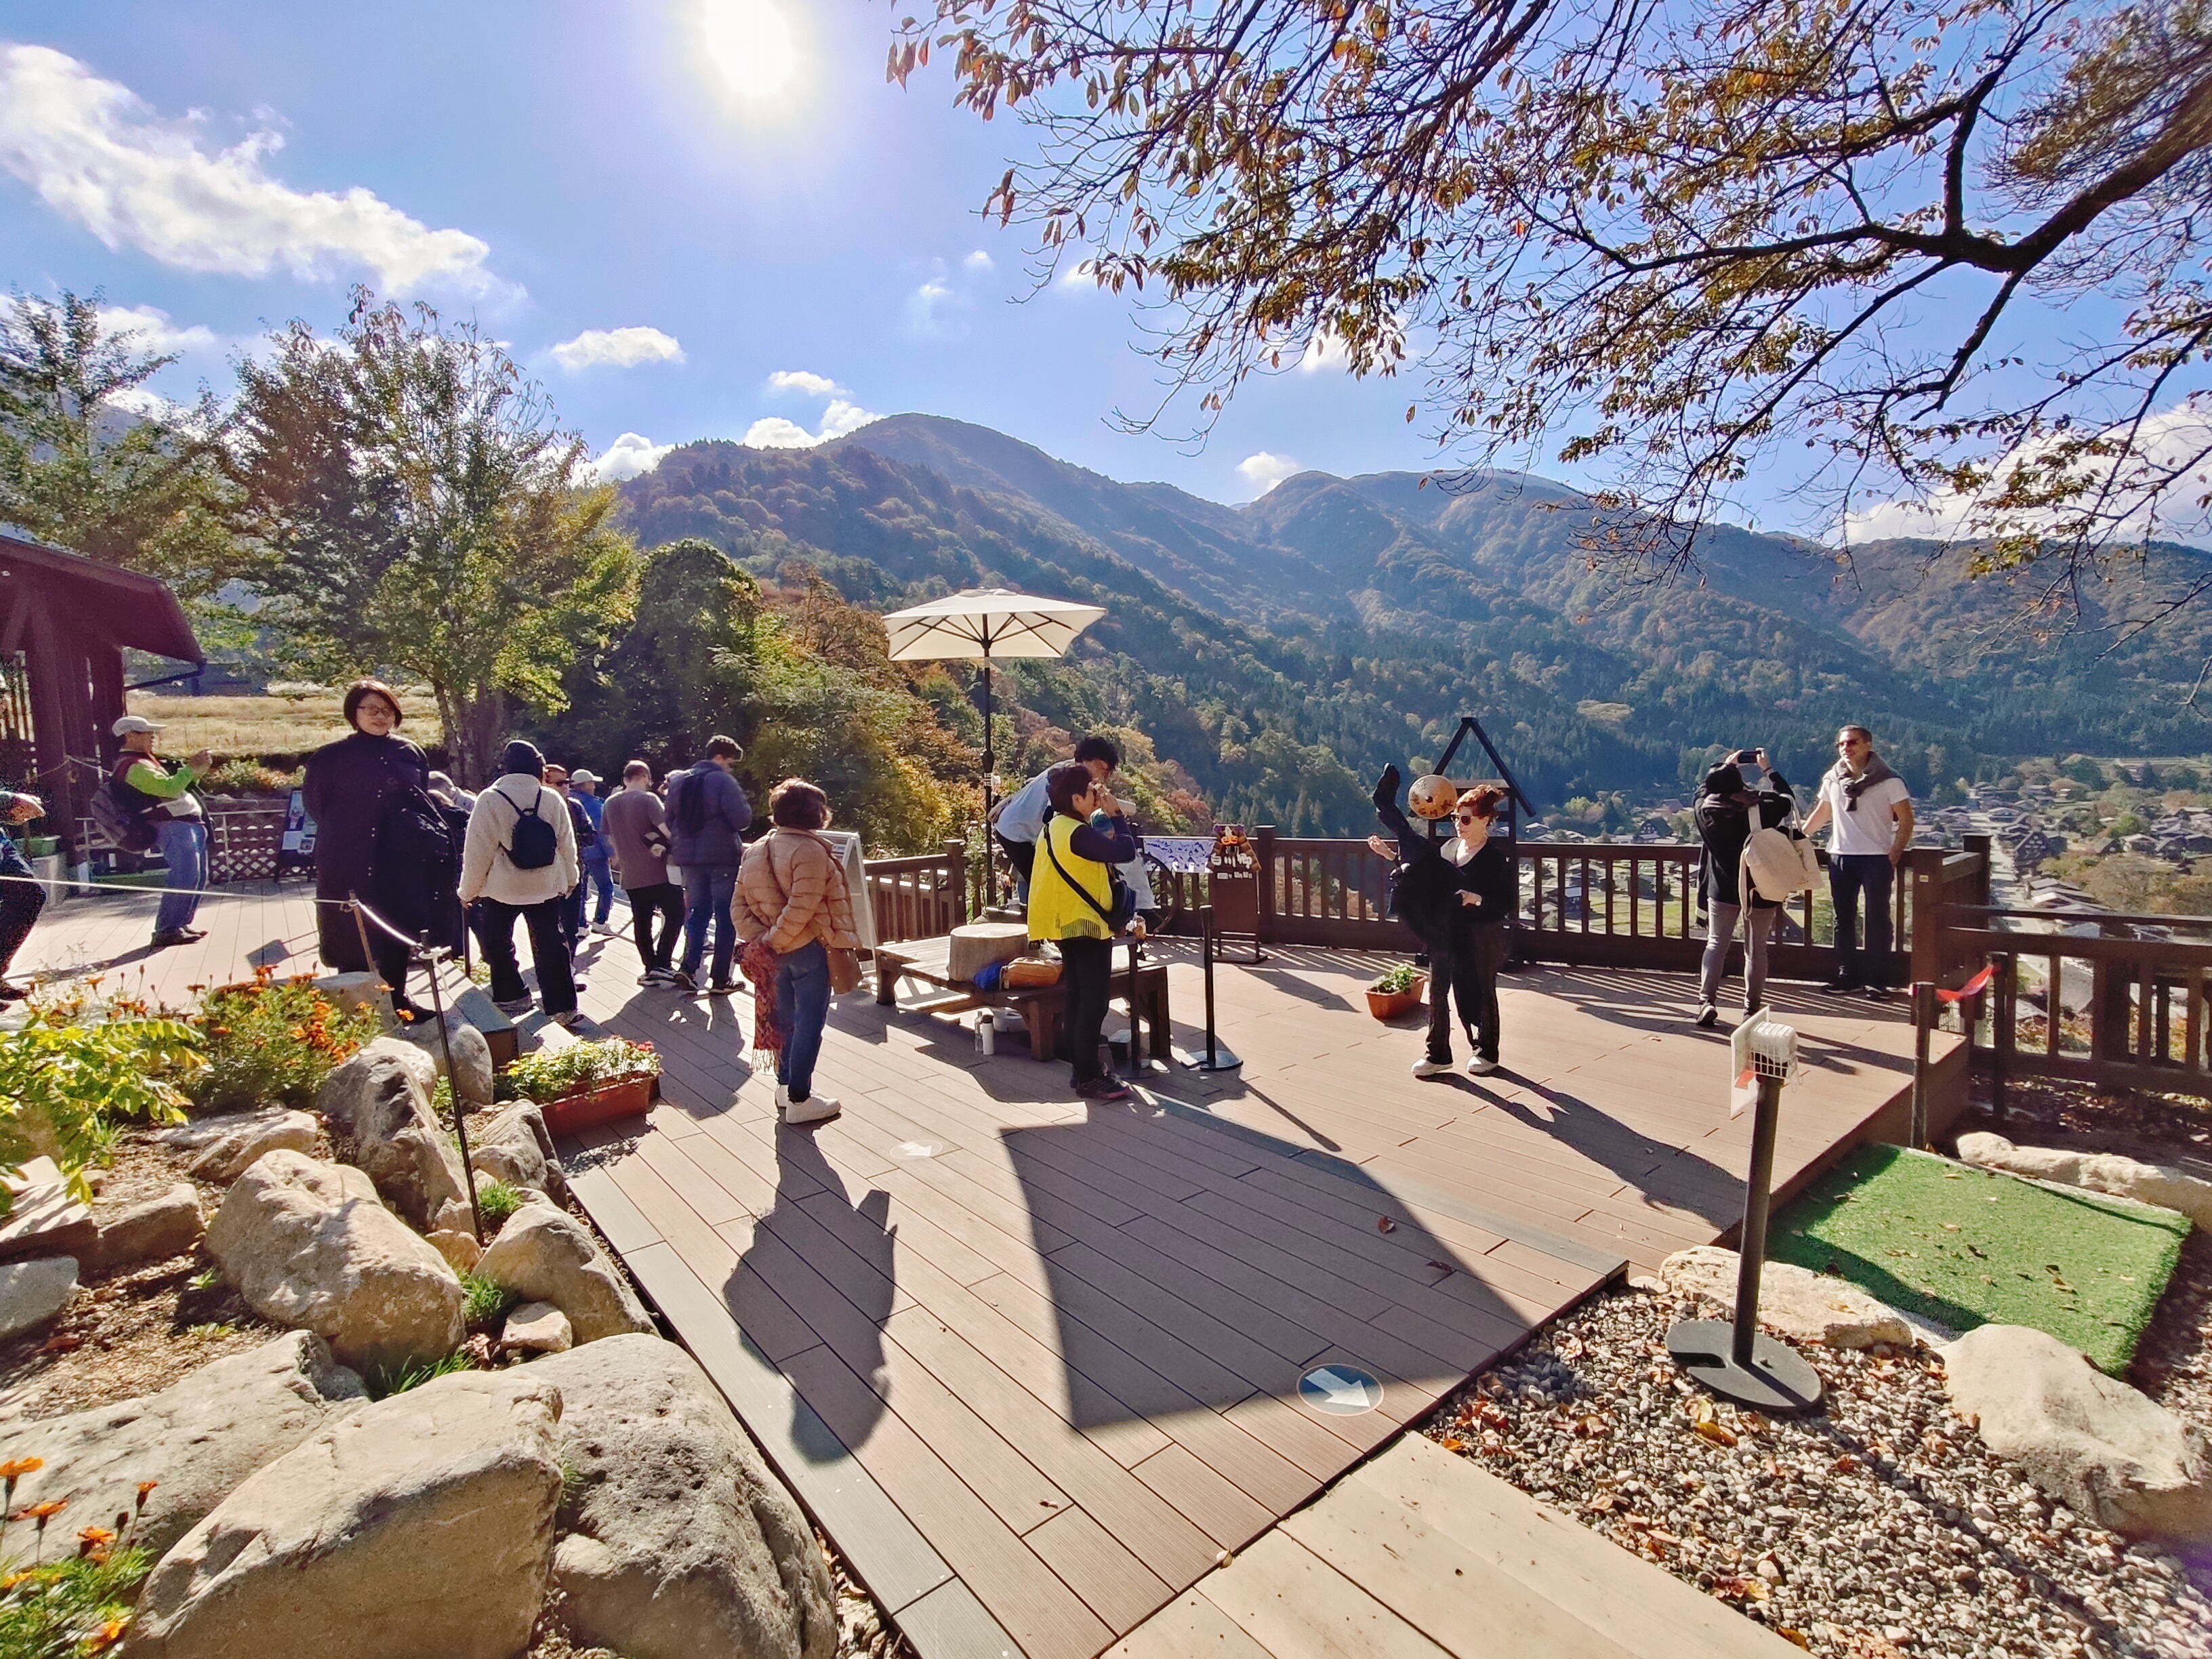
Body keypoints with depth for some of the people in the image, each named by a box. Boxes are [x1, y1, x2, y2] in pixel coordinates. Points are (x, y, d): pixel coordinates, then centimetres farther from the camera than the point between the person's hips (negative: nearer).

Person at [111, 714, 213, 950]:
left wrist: (198, 769, 11)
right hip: (174, 827, -11)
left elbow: (180, 785, 28)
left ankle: (181, 924, 18)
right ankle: (167, 931, -17)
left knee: (198, 877, 12)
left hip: (189, 825, 11)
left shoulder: (145, 762, 23)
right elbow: (169, 788, -23)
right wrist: (192, 768, -14)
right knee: (185, 877, -18)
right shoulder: (135, 767, -11)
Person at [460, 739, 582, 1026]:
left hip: (502, 887, -2)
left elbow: (478, 851, -8)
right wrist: (569, 880, 18)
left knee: (498, 943, 18)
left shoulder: (490, 800, -10)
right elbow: (567, 846, 4)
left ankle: (512, 997, 24)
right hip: (547, 886, 2)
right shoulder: (552, 799, -3)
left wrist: (468, 890, 4)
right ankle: (562, 1007, 2)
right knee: (552, 946, 4)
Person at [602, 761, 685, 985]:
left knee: (641, 922, 10)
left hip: (630, 874, 6)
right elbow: (666, 829, -21)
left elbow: (609, 838, 14)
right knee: (675, 914, 3)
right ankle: (662, 965, -3)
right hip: (658, 871, -6)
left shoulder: (610, 803, 8)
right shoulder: (648, 799, -11)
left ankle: (650, 968, 12)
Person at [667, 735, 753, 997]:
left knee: (697, 912, 17)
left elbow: (671, 820, 17)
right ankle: (720, 979, 3)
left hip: (689, 857, 6)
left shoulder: (678, 781, 10)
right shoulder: (723, 782, -13)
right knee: (726, 916, 2)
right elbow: (743, 820, -17)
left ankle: (688, 968, 7)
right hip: (721, 857, -6)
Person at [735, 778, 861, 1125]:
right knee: (809, 1023, 1)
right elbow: (801, 909, -25)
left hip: (777, 952, 8)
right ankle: (799, 1100, 7)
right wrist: (774, 940, -16)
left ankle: (785, 1086, 32)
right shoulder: (810, 851, -18)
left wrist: (755, 938, -3)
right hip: (808, 950, -8)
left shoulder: (756, 850, 9)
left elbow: (740, 902, 5)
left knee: (786, 1019, 20)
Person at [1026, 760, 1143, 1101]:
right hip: (1086, 926, -10)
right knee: (1094, 1002, -5)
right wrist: (1115, 813, -13)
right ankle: (1089, 1078, 0)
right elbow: (1126, 851, -25)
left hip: (1068, 926, 10)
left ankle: (1083, 1069, 23)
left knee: (1080, 999, 15)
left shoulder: (1055, 828, 10)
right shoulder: (1077, 833, -21)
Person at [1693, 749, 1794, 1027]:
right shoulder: (1761, 807, -12)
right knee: (1756, 949, 8)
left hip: (1723, 889, 1)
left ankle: (1707, 1001, -5)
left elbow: (1702, 786, 15)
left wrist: (1726, 765, 25)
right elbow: (1788, 800, 9)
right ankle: (1752, 1009, 13)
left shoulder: (1706, 809, -7)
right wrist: (1768, 769, 16)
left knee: (1716, 943, 8)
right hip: (1761, 890, 0)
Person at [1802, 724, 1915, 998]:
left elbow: (1906, 820, -4)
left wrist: (1894, 857, -10)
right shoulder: (1832, 779, 6)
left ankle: (1877, 980, 7)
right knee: (1843, 919, 8)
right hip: (1840, 857, 4)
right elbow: (1822, 813, 19)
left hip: (1877, 859, -4)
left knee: (1878, 920, 1)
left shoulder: (1888, 780, -5)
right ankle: (1847, 976, 17)